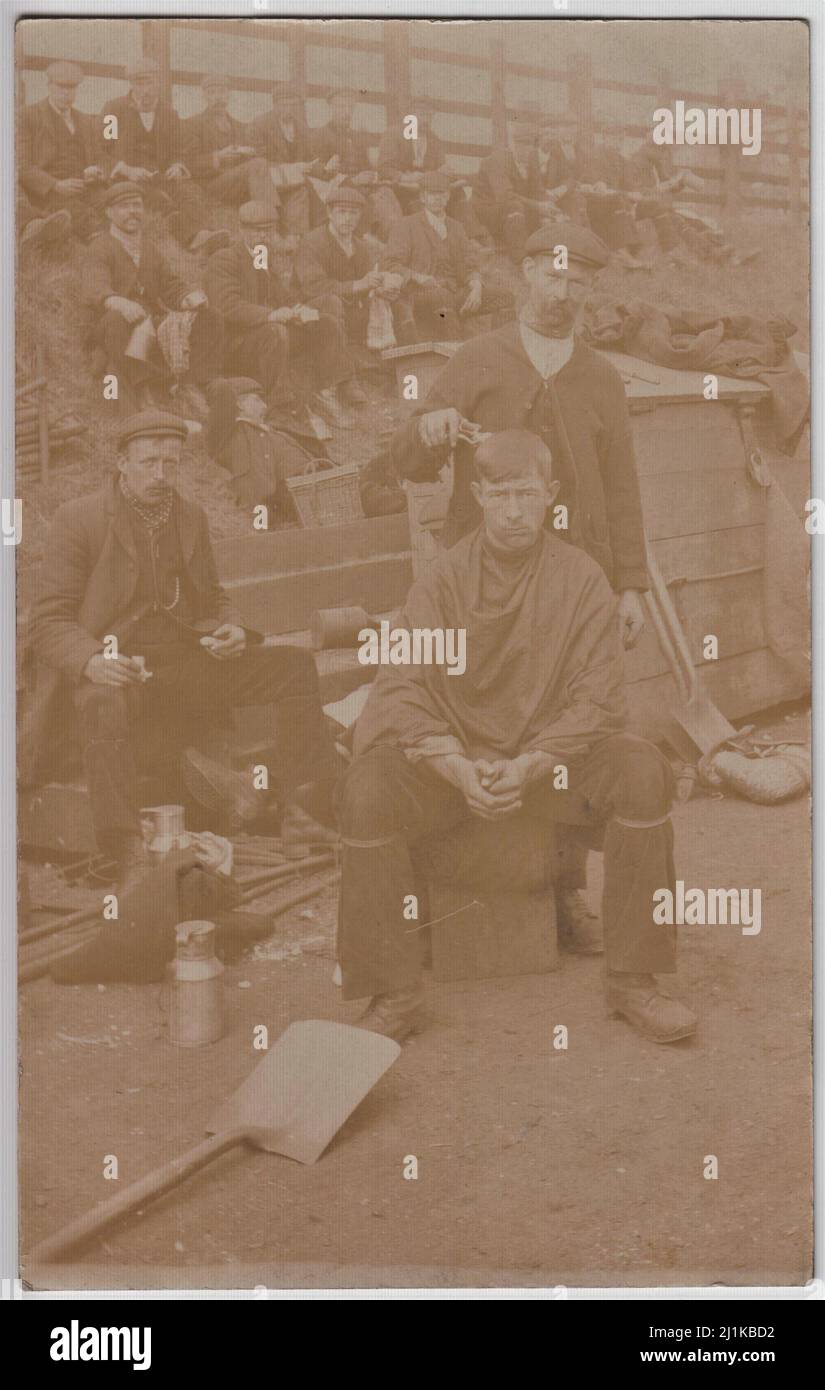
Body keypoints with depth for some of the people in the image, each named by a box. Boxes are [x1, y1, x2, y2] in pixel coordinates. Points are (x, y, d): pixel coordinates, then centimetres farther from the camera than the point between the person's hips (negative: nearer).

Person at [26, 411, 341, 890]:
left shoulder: (192, 517, 14)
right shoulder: (78, 518, -2)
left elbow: (213, 599, 24)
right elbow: (49, 621, -5)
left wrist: (232, 629, -2)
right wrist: (92, 661, -26)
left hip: (184, 662, 5)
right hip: (113, 669, -5)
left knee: (295, 664, -10)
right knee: (106, 705, -41)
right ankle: (131, 859, -43)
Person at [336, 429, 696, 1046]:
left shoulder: (580, 577, -2)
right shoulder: (444, 578, -2)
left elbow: (596, 701, -6)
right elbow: (401, 691, -6)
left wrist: (529, 766, -21)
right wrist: (459, 769, -22)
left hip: (551, 759, 0)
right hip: (452, 758, 0)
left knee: (643, 771, -27)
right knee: (366, 789, -28)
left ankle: (633, 979, -12)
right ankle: (396, 993, -14)